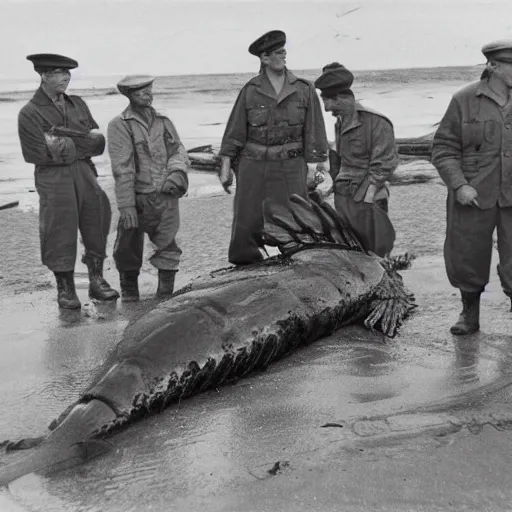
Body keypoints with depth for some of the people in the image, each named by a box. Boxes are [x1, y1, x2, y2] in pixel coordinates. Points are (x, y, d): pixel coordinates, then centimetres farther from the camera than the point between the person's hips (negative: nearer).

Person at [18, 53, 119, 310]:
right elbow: (44, 154, -13)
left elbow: (99, 143, 7)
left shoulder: (78, 104, 12)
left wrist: (66, 142, -9)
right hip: (54, 180, -5)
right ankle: (65, 289, 14)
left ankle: (97, 281, 21)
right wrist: (84, 141, -7)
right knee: (60, 235, -1)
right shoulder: (29, 113, -4)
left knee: (96, 228, 7)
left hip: (86, 173, 5)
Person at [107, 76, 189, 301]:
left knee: (167, 247, 4)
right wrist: (126, 205, -16)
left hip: (167, 197, 3)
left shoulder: (164, 121, 14)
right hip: (138, 199, -3)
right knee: (128, 249, 4)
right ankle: (129, 291, 24)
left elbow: (178, 149, 7)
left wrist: (177, 170, -16)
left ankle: (165, 293, 17)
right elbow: (122, 168, -10)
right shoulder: (119, 125, -3)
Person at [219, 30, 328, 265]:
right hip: (253, 166, 0)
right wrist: (226, 166, 2)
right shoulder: (250, 91, 2)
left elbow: (313, 131, 5)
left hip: (291, 166, 0)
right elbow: (235, 132, 4)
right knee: (246, 223, 2)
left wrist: (312, 166, 0)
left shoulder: (304, 89, 3)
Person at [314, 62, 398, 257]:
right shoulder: (340, 122, 12)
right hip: (342, 197, 7)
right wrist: (333, 180, 12)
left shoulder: (376, 122, -13)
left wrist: (369, 192, -18)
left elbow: (384, 163, -14)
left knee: (373, 254, -2)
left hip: (366, 200, -7)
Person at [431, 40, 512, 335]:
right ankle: (469, 316, 33)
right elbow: (443, 149, -2)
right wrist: (459, 185, -13)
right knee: (467, 257, 12)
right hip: (473, 197, 0)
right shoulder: (465, 100, -3)